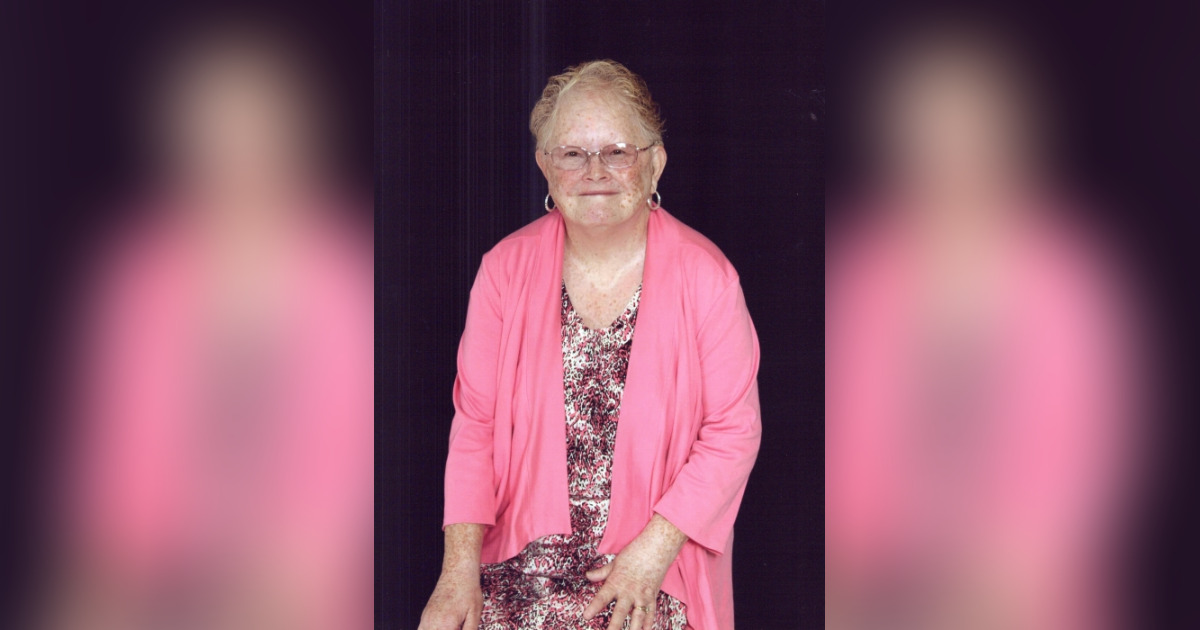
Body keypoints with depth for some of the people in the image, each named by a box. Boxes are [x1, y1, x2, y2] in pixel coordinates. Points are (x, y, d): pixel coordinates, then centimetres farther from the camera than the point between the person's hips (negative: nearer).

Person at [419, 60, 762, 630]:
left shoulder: (704, 275, -6)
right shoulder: (505, 269, 1)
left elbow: (734, 432, -4)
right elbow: (474, 422, 1)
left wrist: (655, 550, -12)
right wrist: (460, 567, -8)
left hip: (658, 567, -2)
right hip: (527, 556, 2)